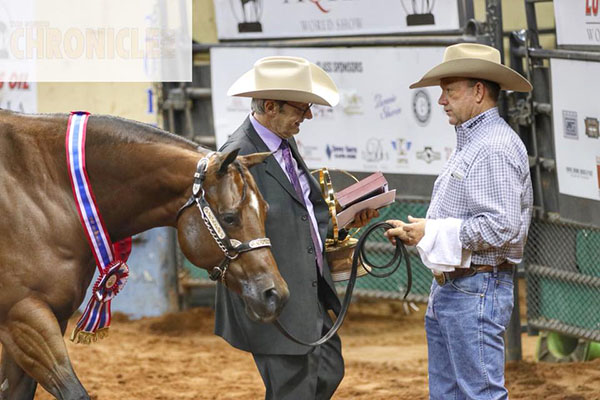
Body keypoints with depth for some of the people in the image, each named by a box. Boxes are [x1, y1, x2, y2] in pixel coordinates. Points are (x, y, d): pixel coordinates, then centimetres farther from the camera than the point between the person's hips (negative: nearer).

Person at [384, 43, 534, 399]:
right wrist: (414, 232, 9)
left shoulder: (495, 147, -15)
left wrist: (432, 233, -17)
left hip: (476, 293, -11)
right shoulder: (470, 143, 19)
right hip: (447, 290, 11)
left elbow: (502, 227, -24)